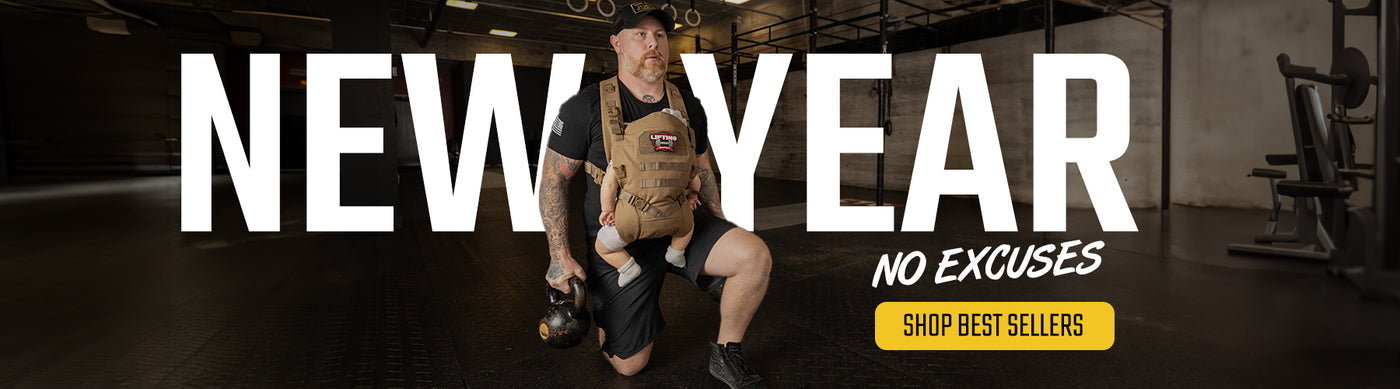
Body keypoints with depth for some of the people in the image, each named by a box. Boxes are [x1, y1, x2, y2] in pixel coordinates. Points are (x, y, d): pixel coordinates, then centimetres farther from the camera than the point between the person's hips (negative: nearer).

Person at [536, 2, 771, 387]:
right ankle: (608, 313, 37)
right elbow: (553, 179, -6)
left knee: (755, 255, -25)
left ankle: (725, 353, -1)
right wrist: (560, 255, -10)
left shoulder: (688, 107, 2)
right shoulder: (586, 107, -11)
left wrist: (721, 231, 12)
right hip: (619, 242, -3)